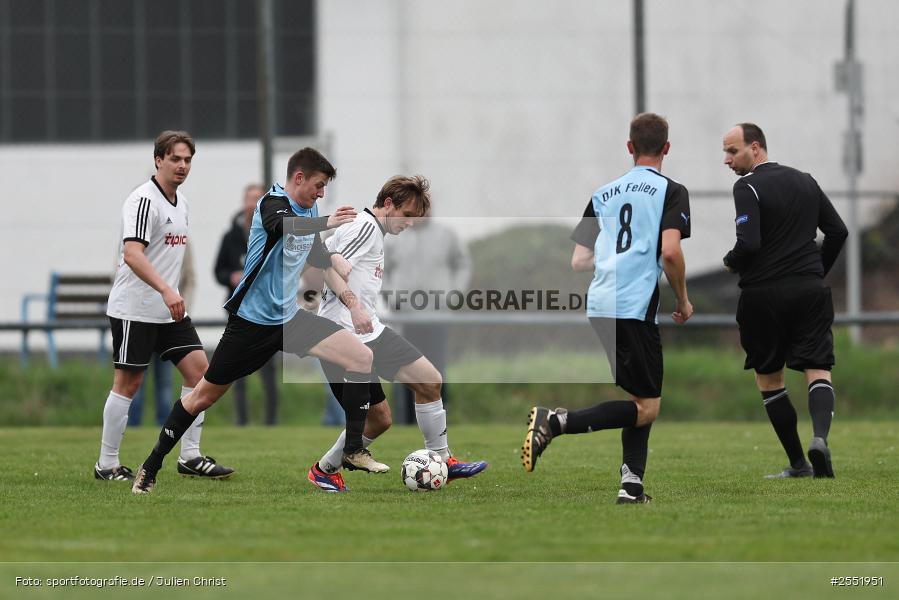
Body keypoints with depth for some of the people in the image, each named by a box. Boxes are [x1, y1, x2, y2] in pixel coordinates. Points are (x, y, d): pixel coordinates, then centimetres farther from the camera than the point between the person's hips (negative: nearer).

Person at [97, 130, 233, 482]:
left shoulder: (180, 202, 13)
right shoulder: (144, 200, -15)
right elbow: (132, 254, -27)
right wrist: (166, 290, -37)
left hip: (169, 309, 8)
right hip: (135, 309, -8)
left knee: (198, 370, 0)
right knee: (128, 383, -4)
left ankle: (190, 457, 5)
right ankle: (107, 465, 5)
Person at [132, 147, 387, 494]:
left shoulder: (309, 210, 7)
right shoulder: (273, 203, -18)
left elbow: (318, 256, 25)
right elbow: (284, 225, -44)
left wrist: (349, 271, 7)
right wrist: (325, 222, -62)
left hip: (290, 317, 7)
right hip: (252, 320, -7)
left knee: (362, 358, -7)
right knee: (206, 394, 2)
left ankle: (353, 451, 0)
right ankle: (151, 467, 17)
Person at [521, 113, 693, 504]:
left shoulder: (602, 194, 18)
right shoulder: (671, 191, 0)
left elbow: (579, 261, 18)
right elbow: (671, 251, -13)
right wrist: (683, 300, 2)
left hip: (599, 307, 7)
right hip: (635, 307, -7)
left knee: (640, 400, 17)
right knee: (646, 409, -5)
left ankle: (632, 486, 7)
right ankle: (557, 422, -21)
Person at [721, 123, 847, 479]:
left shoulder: (748, 187, -7)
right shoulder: (805, 182, 13)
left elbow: (748, 243, -18)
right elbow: (838, 231, 14)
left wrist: (730, 263, 2)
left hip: (763, 295, -4)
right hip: (810, 290, 4)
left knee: (768, 379, 10)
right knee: (818, 370, -1)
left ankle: (797, 463, 9)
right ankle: (820, 436, -30)